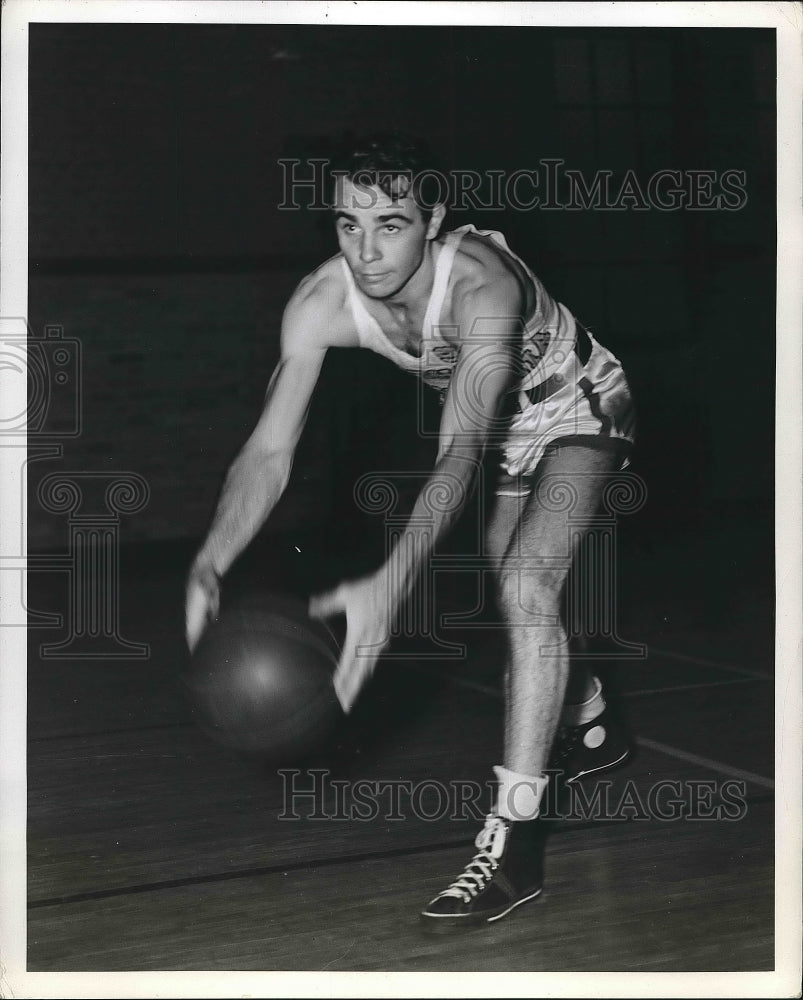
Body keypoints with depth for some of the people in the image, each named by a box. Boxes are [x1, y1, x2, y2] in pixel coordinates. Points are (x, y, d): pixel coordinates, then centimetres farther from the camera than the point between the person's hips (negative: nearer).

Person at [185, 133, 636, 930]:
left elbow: (460, 450, -51)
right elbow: (269, 450, -29)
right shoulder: (321, 304, -26)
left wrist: (391, 584, -65)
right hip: (505, 424, 6)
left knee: (526, 588, -25)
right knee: (512, 589, 18)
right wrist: (209, 567, -46)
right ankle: (591, 729, 49)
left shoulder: (481, 285, -41)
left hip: (579, 409, -6)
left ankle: (513, 846, -22)